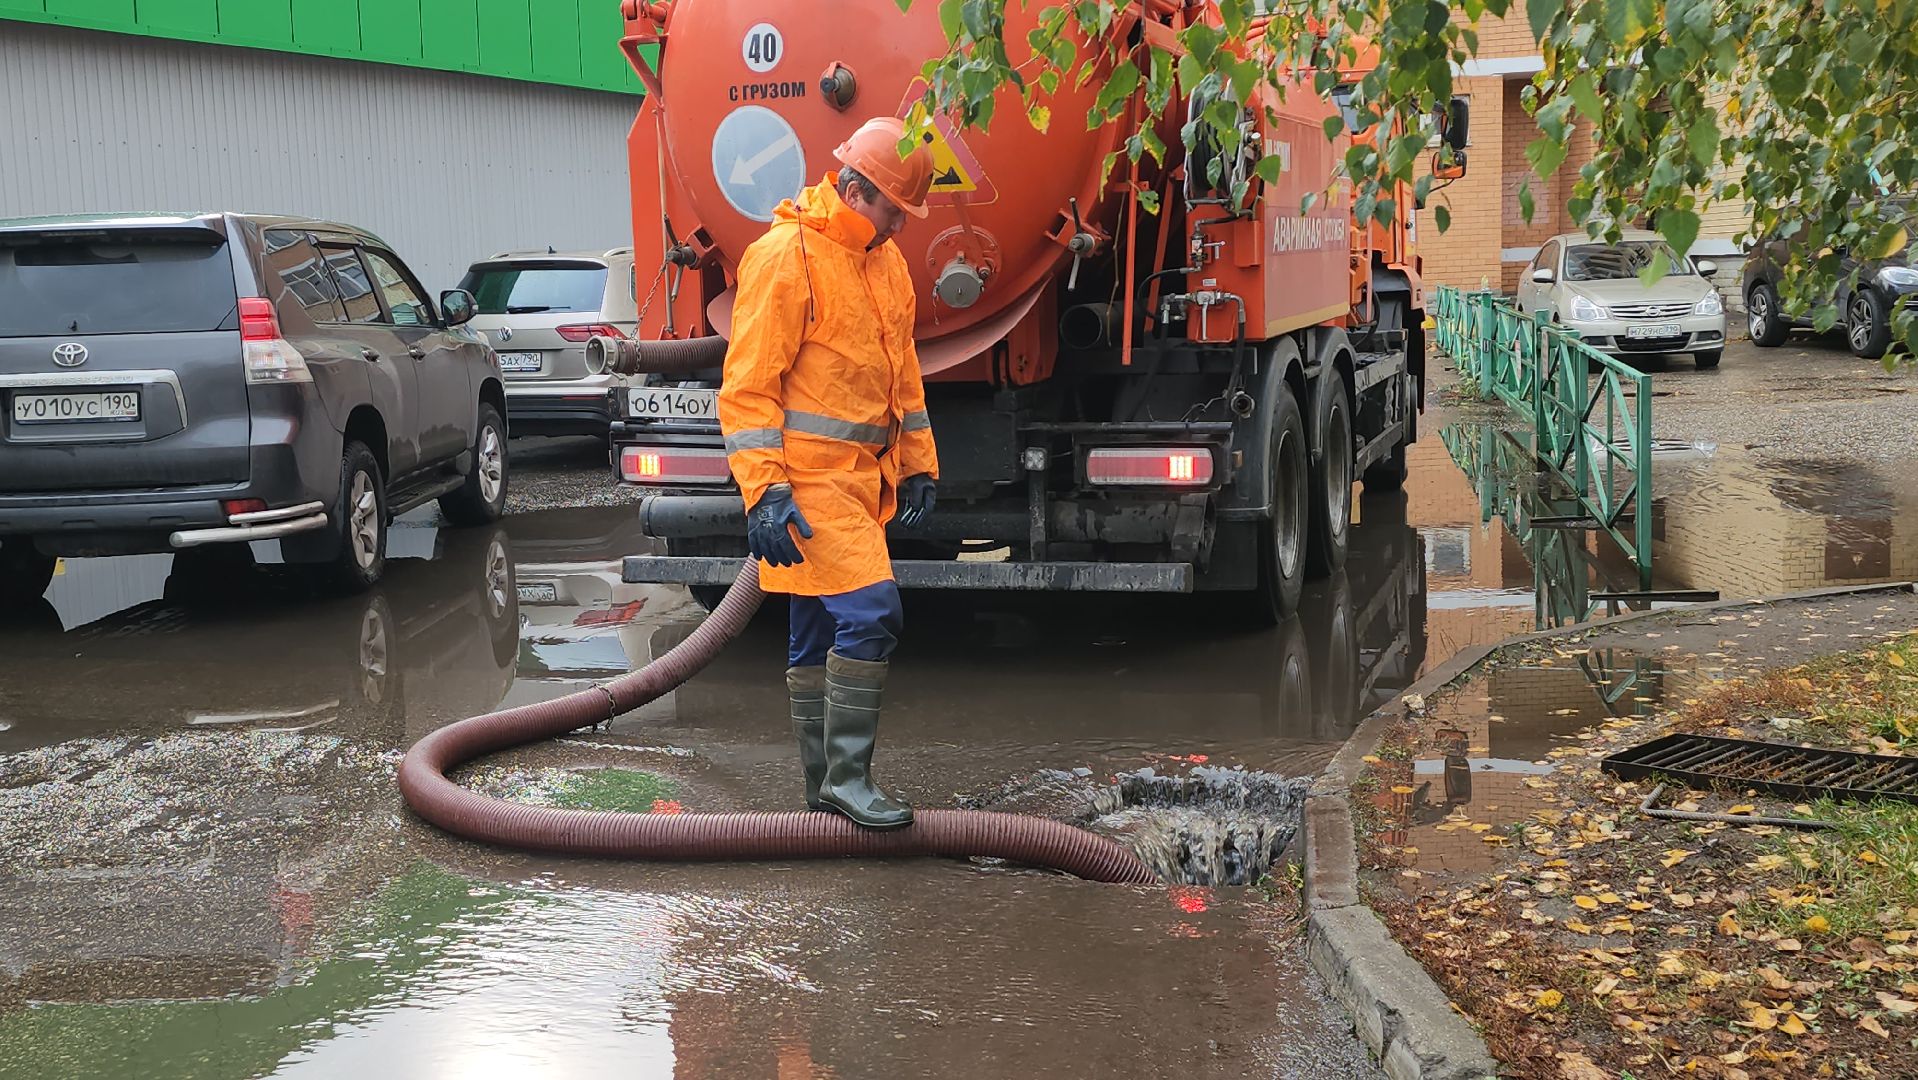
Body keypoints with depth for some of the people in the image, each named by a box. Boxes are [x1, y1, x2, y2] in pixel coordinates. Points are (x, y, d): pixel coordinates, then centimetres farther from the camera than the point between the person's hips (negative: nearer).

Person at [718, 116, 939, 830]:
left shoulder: (884, 259, 14)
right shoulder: (787, 256, -14)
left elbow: (901, 370, 24)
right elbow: (748, 385, -16)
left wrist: (918, 464, 21)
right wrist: (764, 491, -22)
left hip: (860, 477, 9)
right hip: (808, 481, -9)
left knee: (819, 634, 12)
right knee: (871, 612, -16)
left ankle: (825, 787, 17)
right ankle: (845, 776, -8)